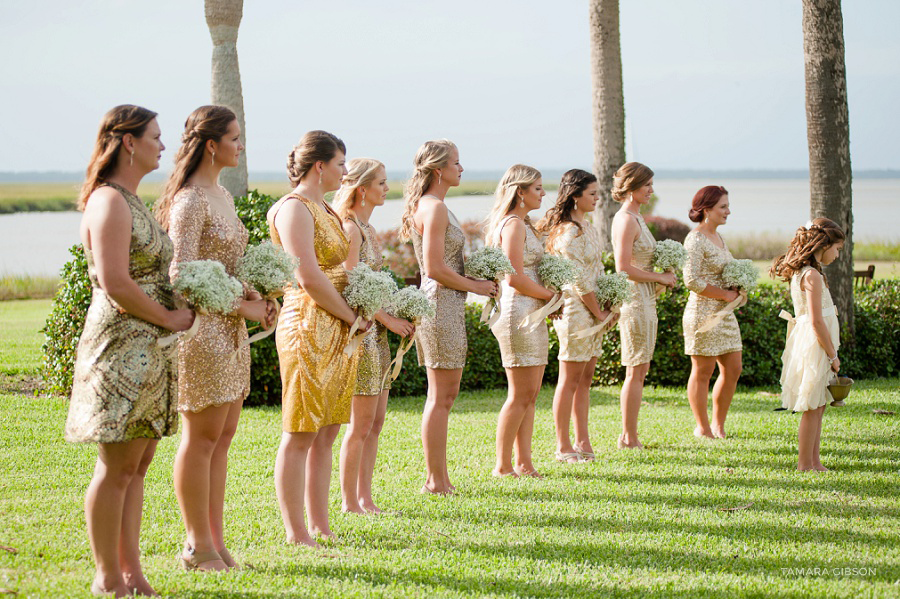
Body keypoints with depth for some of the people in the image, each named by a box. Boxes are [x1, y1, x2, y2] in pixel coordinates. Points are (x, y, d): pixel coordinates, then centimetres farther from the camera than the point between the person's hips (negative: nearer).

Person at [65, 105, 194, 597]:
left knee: (136, 464, 11)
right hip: (121, 347, -10)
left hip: (148, 350, 10)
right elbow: (116, 285, -21)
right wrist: (169, 318, -12)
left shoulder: (132, 201, 17)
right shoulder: (110, 202, -14)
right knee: (116, 467, -3)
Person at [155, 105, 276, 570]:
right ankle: (199, 546, 4)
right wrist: (242, 308, -15)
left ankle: (214, 540, 17)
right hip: (200, 328, -9)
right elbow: (183, 274, -20)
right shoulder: (190, 201, -14)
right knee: (202, 436, -3)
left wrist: (252, 298, 4)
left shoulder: (222, 196, 14)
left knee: (223, 435, 11)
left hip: (228, 329, 9)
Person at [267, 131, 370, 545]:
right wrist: (352, 316, -10)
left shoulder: (324, 210, 18)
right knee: (300, 436, -4)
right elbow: (309, 279, -18)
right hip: (309, 329, -9)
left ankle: (320, 528, 16)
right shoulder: (294, 208, -11)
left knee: (325, 436, 11)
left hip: (338, 334, 9)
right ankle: (296, 535, 0)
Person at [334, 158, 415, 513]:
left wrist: (399, 314, 8)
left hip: (375, 333, 9)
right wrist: (389, 319, -15)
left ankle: (364, 498, 14)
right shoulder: (350, 229, -13)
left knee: (375, 422, 10)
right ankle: (349, 501, 3)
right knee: (361, 423, -4)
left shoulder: (367, 228, 15)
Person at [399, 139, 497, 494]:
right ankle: (435, 480, -1)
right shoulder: (435, 208, -15)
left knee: (443, 395, 13)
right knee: (441, 396, -6)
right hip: (441, 303, -11)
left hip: (446, 304, 11)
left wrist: (476, 279, 12)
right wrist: (476, 286, -10)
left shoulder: (431, 206, 16)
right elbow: (436, 269, -20)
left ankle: (439, 478, 18)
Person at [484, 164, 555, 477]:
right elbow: (515, 278, -20)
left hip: (533, 313, 10)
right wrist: (552, 296, -10)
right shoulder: (513, 224, -13)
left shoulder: (522, 223, 18)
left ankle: (524, 462, 12)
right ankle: (502, 466, 0)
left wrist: (549, 299, 10)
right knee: (520, 395, -6)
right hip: (518, 312, -10)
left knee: (530, 394, 10)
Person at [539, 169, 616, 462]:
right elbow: (580, 281, -18)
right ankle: (563, 447, 3)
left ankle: (583, 442, 17)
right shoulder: (569, 232, -16)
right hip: (575, 309, -9)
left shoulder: (587, 227, 14)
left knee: (585, 379, 12)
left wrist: (605, 309, 8)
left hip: (593, 311, 9)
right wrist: (599, 313, -10)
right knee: (570, 380, -3)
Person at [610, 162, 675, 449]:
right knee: (635, 372, -6)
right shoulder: (626, 219, -15)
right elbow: (624, 268, -21)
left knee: (640, 371, 12)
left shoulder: (636, 217, 15)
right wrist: (660, 277, -13)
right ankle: (629, 438, -1)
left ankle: (629, 436, 17)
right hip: (634, 299, -10)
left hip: (645, 299, 10)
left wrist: (662, 277, 7)